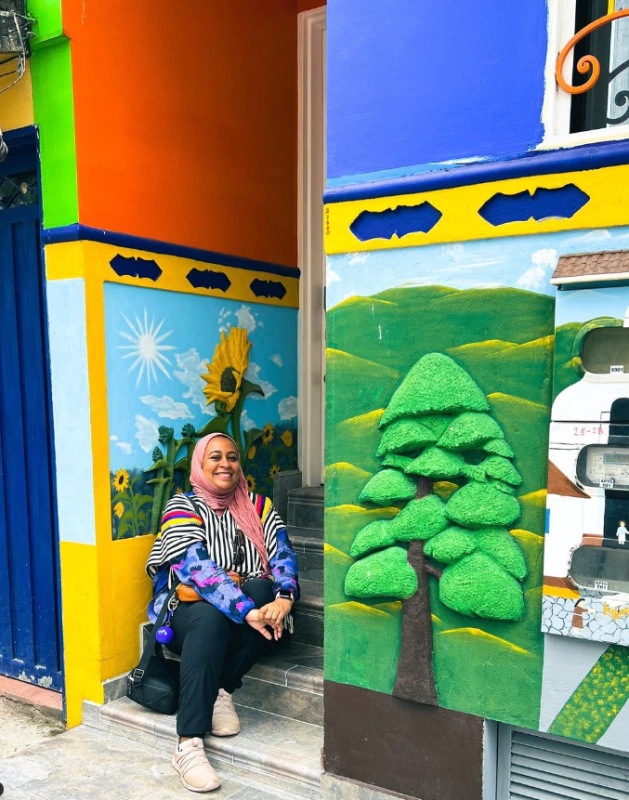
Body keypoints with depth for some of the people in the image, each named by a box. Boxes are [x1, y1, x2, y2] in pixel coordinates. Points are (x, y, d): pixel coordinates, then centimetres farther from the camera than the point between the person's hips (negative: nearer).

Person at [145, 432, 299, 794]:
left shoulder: (258, 506, 9)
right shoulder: (182, 507, -3)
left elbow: (282, 553, -5)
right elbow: (196, 567, -19)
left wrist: (284, 597, -27)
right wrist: (247, 611, -32)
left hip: (249, 606, 3)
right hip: (189, 608, -3)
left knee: (262, 588, -29)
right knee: (210, 619, -36)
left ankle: (222, 689, -15)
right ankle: (189, 745, -33)